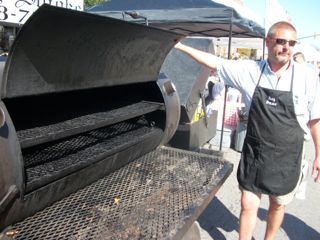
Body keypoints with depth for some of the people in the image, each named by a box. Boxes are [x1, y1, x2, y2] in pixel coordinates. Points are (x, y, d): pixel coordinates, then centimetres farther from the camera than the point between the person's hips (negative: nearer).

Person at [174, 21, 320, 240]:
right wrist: (181, 46, -2)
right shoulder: (250, 70, -8)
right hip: (254, 152, 0)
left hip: (287, 156, 0)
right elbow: (214, 62, -3)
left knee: (278, 205, 19)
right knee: (248, 204, 8)